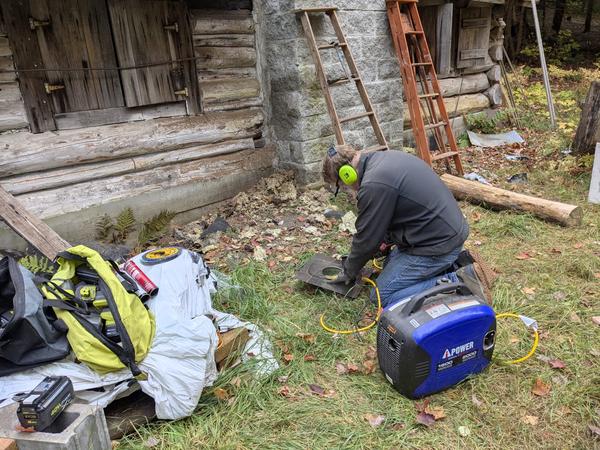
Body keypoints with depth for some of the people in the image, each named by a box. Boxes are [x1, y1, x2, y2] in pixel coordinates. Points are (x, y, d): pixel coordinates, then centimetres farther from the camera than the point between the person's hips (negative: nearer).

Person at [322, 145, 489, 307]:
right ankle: (452, 265, 14)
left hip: (438, 243, -10)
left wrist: (349, 272, 4)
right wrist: (386, 240, 19)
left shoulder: (374, 185, -23)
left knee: (383, 294, -3)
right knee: (391, 263, 23)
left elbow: (367, 239, -12)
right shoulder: (385, 157, 6)